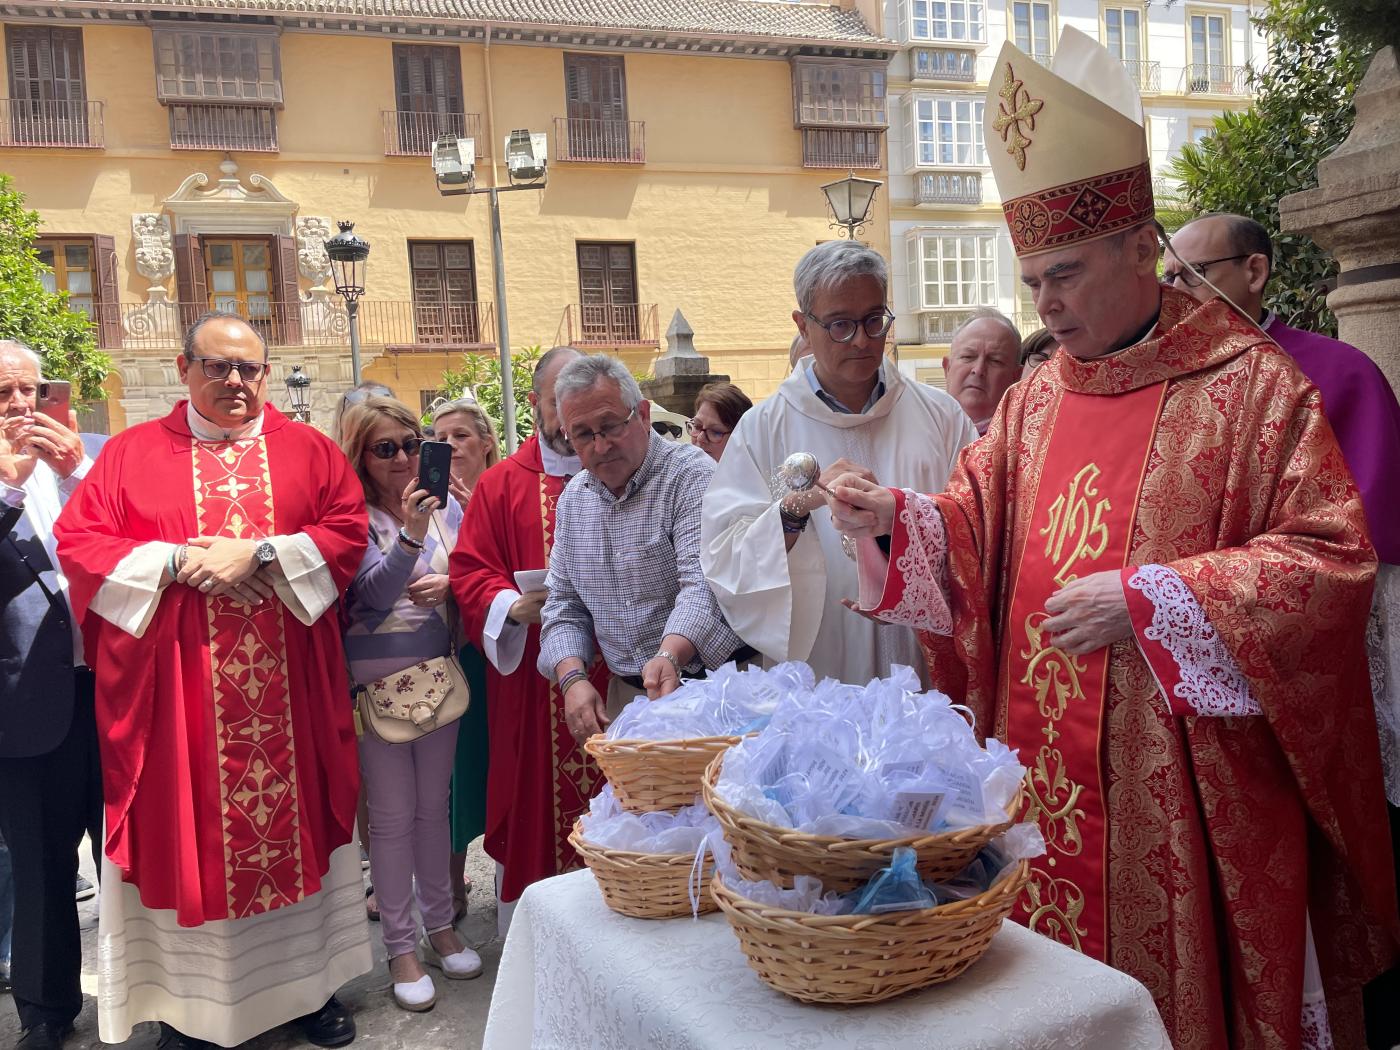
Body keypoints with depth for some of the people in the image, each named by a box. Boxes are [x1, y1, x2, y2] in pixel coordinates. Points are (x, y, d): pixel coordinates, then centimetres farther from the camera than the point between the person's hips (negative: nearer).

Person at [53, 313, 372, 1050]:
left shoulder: (307, 451, 7)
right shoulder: (132, 453, 6)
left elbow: (348, 531, -3)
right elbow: (77, 541, -1)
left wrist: (259, 553, -15)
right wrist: (178, 561, -13)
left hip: (288, 693, 1)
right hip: (175, 696, 0)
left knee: (294, 824, 9)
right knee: (185, 832, 6)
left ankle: (310, 981, 26)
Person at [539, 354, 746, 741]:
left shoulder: (692, 476, -12)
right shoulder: (573, 498, 9)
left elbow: (703, 585, -24)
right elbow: (564, 605, 13)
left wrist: (670, 656, -42)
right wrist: (572, 678, -5)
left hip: (706, 688, -5)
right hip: (624, 695, 5)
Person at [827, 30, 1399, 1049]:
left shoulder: (1250, 384, -8)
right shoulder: (1033, 402, 9)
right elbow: (974, 537, 11)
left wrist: (1145, 600, -21)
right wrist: (894, 518, -10)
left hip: (1191, 788, -4)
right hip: (1047, 776, 5)